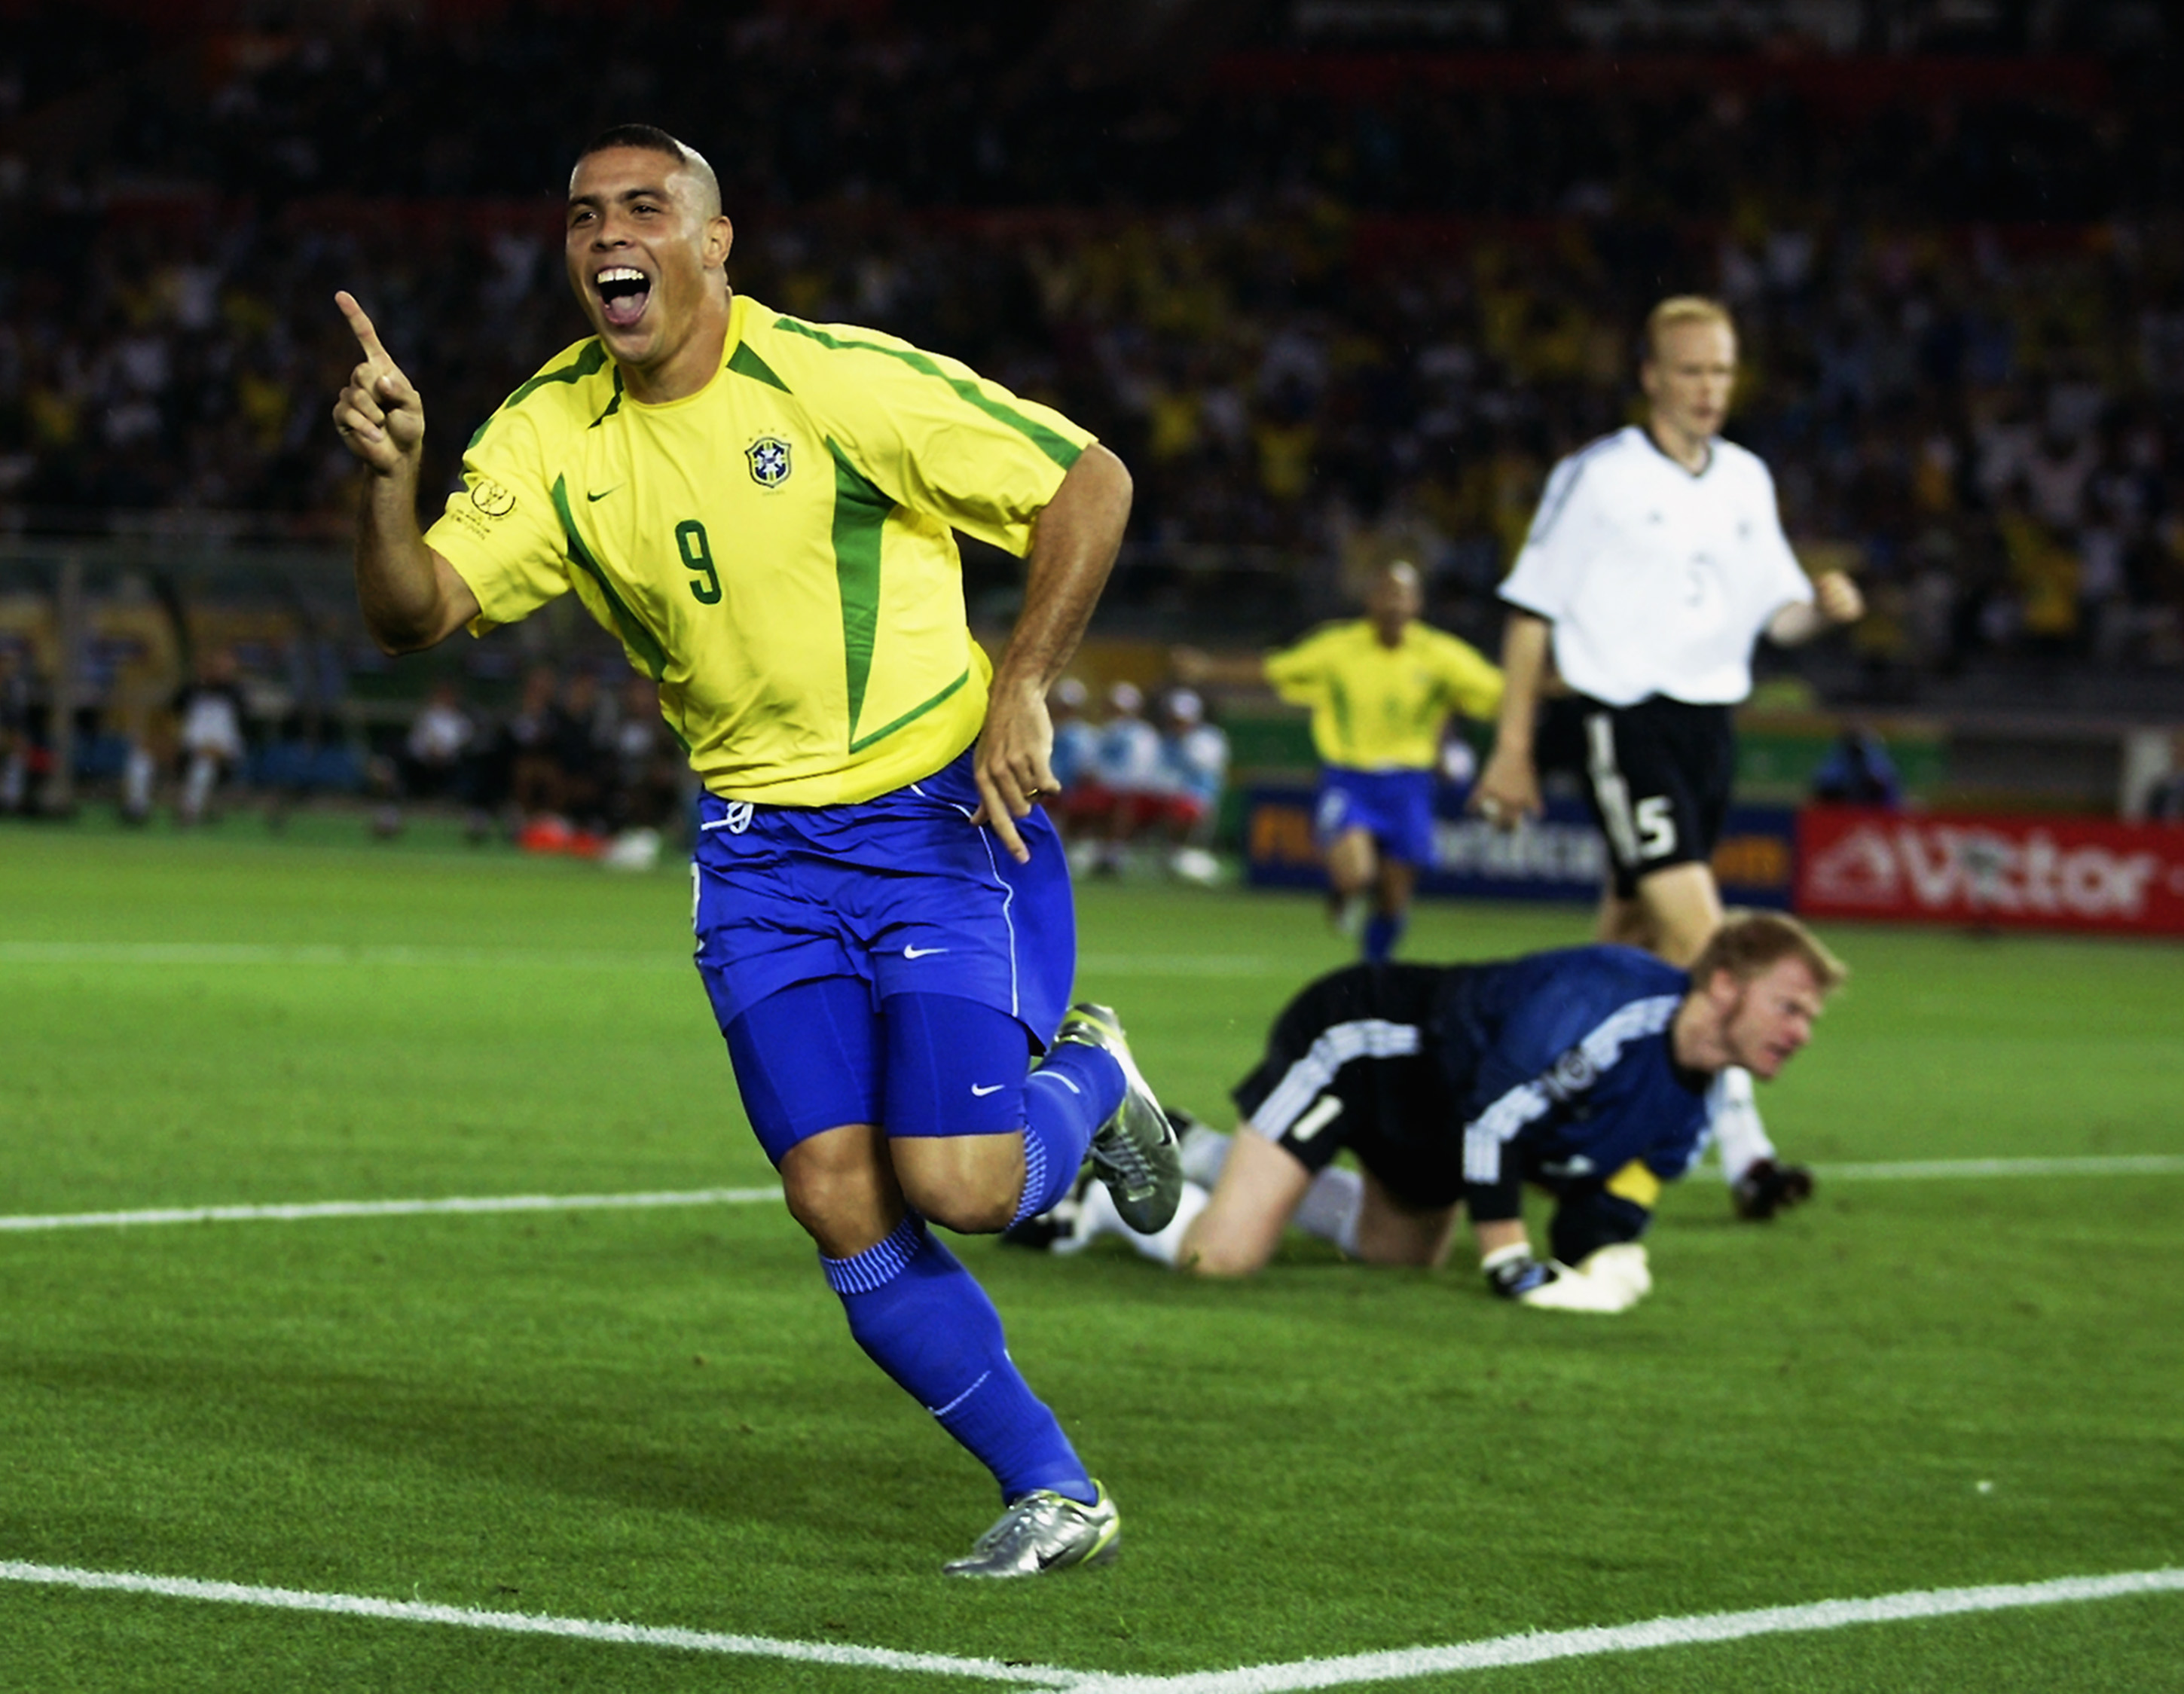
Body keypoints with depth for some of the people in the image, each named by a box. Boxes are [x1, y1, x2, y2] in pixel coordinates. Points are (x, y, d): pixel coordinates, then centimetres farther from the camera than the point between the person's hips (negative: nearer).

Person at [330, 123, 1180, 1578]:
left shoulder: (836, 380, -15)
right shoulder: (554, 434, -1)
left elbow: (1090, 482, -10)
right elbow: (417, 612, -9)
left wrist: (1020, 692, -16)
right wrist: (390, 476, -28)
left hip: (945, 813, -4)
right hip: (761, 845, 4)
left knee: (954, 1185, -14)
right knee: (841, 1209, -6)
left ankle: (1087, 1085, 22)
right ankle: (1055, 1497, 10)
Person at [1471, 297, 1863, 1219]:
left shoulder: (1747, 481, 12)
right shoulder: (1596, 478, -5)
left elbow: (1776, 612, 16)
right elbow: (1533, 612, -1)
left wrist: (1823, 606, -8)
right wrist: (1513, 746, -3)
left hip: (1709, 722, 6)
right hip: (1624, 720, -6)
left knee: (1629, 944, 14)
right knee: (1697, 932, -17)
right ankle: (1743, 1150, -20)